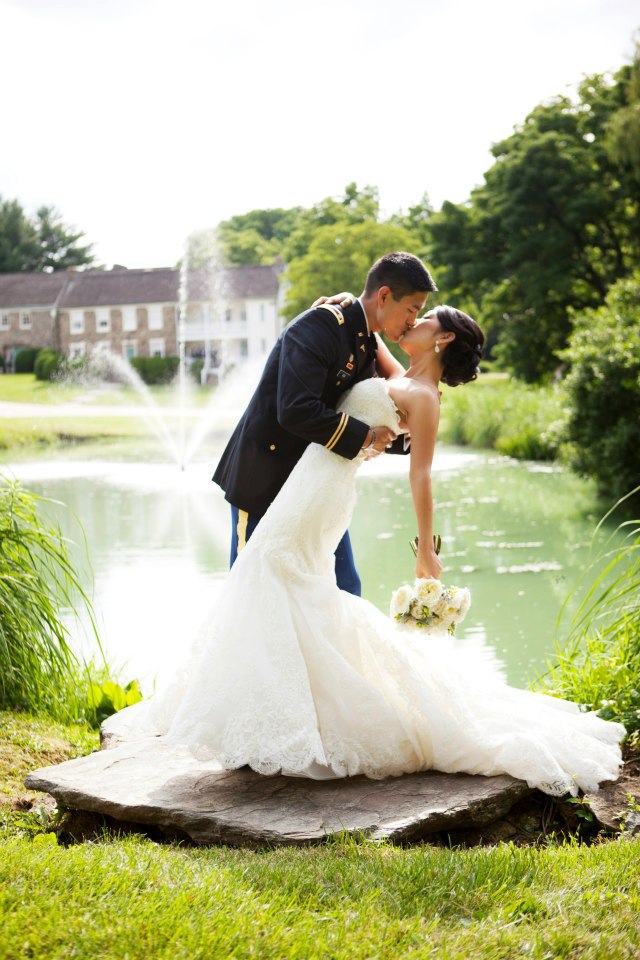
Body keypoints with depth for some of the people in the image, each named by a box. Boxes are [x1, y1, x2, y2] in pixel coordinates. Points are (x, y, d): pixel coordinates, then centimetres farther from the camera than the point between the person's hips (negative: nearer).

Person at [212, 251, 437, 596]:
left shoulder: (370, 341, 7)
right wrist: (364, 435, -22)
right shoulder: (320, 325, -21)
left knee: (343, 589, 8)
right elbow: (295, 411, -32)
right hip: (265, 475, -8)